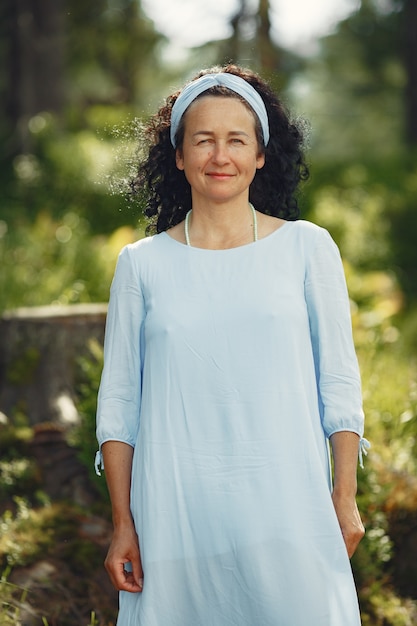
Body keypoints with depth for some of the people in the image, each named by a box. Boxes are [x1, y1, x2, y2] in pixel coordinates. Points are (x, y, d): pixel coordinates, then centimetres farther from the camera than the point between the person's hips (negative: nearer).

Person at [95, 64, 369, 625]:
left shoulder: (307, 248, 4)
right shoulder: (143, 264, 5)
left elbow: (339, 384, 6)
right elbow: (118, 403, 7)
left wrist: (345, 499, 1)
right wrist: (123, 524, 3)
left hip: (288, 510, 0)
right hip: (176, 514, 1)